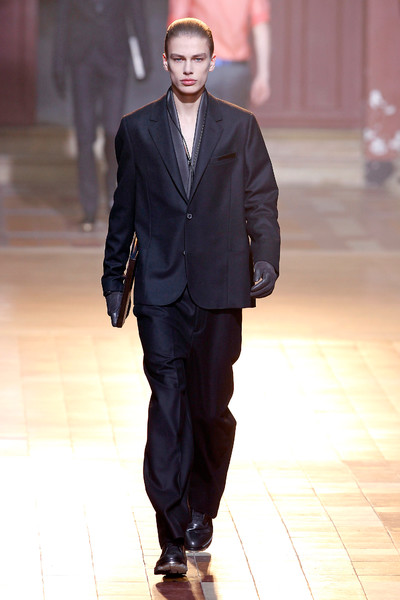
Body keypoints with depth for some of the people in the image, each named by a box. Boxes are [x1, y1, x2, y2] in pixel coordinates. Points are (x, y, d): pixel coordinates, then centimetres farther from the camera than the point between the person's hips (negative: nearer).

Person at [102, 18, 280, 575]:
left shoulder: (240, 126, 7)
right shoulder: (137, 129, 8)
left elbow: (261, 200, 5)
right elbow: (124, 209, 13)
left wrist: (266, 258, -10)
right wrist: (113, 278, 13)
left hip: (219, 284, 0)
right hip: (160, 288, 0)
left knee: (211, 406, 4)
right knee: (168, 403, -7)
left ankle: (202, 509, 27)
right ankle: (173, 535, -7)